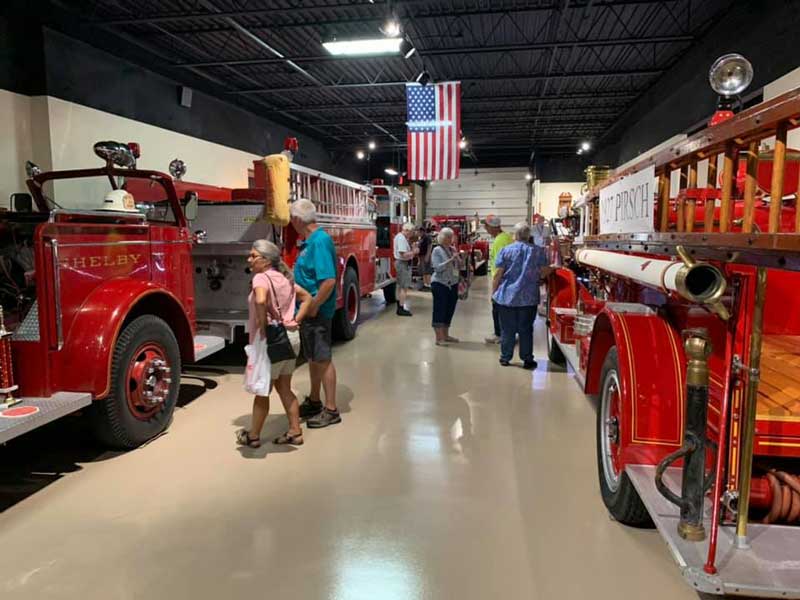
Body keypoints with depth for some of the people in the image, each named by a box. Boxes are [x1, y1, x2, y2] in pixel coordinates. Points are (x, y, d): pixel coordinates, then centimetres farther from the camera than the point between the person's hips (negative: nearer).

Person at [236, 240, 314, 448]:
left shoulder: (261, 277, -14)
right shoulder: (283, 277, 11)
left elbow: (260, 300, -35)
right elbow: (307, 297, 17)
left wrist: (262, 325, -23)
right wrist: (296, 321, 9)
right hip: (291, 337, 8)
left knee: (262, 390, 7)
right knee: (284, 388, 18)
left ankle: (253, 436, 22)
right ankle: (295, 432, 23)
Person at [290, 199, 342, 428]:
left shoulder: (320, 241, -20)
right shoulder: (309, 241, 10)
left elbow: (329, 281, -27)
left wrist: (313, 306, -21)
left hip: (317, 312, -10)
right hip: (308, 309, 10)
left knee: (323, 359, -1)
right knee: (313, 358, 19)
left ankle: (331, 410, 11)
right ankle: (314, 402, 34)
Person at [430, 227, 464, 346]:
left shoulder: (453, 249, 9)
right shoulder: (437, 250, -8)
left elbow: (459, 266, 11)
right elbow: (437, 267, -18)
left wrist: (458, 258, -7)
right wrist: (451, 260, -22)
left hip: (452, 284, 7)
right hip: (440, 284, -7)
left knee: (450, 310, 12)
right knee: (439, 310, -2)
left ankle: (446, 335, 23)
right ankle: (439, 338, 1)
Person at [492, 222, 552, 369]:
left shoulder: (506, 250, -4)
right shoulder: (538, 251, -1)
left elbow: (498, 274, -5)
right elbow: (544, 272, 3)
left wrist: (493, 292, 4)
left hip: (506, 297, -1)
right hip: (528, 298, 1)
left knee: (507, 329, 8)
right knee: (526, 329, 8)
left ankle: (505, 357, 15)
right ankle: (527, 359, 11)